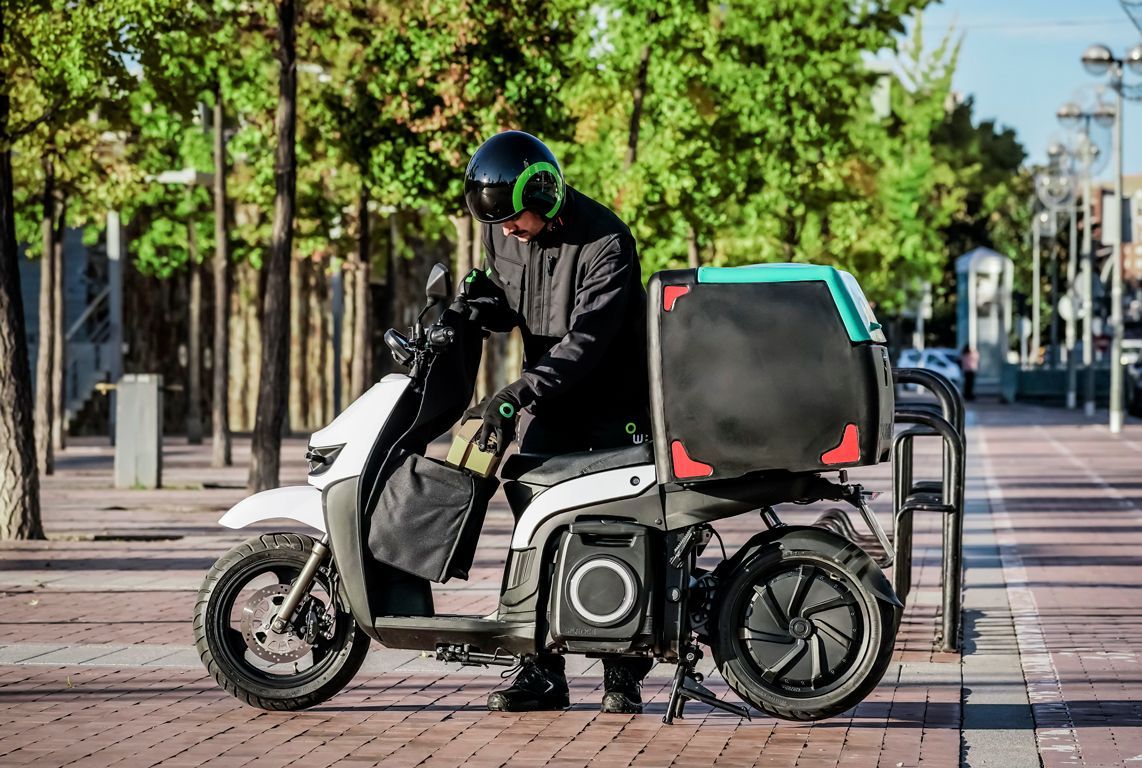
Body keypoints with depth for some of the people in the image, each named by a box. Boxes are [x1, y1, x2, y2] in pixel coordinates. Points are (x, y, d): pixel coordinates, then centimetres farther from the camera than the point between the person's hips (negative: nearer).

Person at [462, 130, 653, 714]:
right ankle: (542, 671, 0)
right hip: (546, 404, 6)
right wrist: (485, 307, -12)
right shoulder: (501, 233, 0)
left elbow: (586, 341, -28)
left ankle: (624, 676, 3)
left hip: (614, 407, -6)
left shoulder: (605, 243, -22)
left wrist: (517, 395, -37)